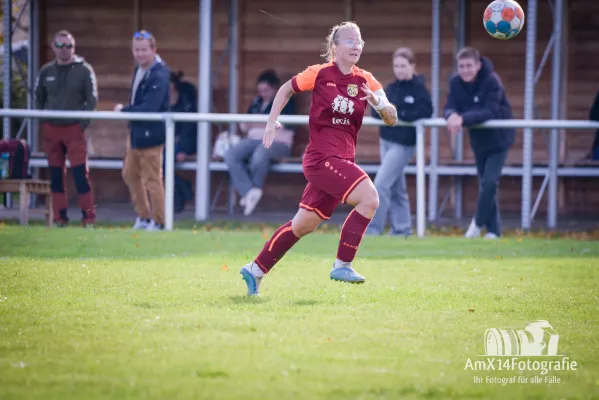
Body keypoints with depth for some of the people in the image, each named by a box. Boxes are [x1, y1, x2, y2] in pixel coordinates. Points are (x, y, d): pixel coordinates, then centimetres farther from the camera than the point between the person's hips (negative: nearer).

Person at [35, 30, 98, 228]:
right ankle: (60, 217, 11)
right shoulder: (46, 71, 8)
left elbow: (92, 99, -1)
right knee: (56, 174, 5)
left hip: (75, 129, -4)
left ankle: (88, 217, -4)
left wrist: (84, 122, -9)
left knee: (81, 173, -8)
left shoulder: (84, 70, -2)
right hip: (51, 129, 4)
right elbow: (38, 98, 17)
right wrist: (42, 123, 9)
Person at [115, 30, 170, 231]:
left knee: (152, 179, 0)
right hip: (136, 132, 10)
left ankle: (158, 222, 13)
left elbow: (149, 109, -28)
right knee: (130, 173, 19)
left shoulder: (159, 76, -23)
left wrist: (123, 110, -16)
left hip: (150, 135, -10)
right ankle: (143, 216, 31)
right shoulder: (139, 69, 7)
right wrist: (127, 110, 1)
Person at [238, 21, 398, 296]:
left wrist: (380, 103, -18)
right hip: (322, 157, -6)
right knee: (369, 198, -23)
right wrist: (272, 121, 3)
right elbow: (287, 89, 11)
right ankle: (342, 265, -15)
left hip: (342, 160, 6)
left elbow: (392, 119, 2)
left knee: (304, 225, 12)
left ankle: (256, 270, 24)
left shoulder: (365, 81, 5)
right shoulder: (320, 74, -5)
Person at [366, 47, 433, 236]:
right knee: (396, 188, 11)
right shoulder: (391, 88, 12)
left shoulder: (419, 89, -7)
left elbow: (426, 111, -19)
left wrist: (398, 114, -21)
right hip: (386, 141, 7)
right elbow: (376, 110, 9)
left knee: (381, 184, -13)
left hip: (403, 144, -7)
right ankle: (402, 229, 17)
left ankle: (373, 228, -10)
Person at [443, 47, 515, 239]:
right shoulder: (456, 83, -8)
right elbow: (449, 108, -14)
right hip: (478, 139, 6)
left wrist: (463, 119, -45)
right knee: (485, 184, 11)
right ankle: (493, 229, 19)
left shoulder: (491, 81, -24)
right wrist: (452, 116, -39)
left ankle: (478, 223, 1)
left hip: (498, 138, -6)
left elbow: (490, 112, -33)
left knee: (490, 182, -16)